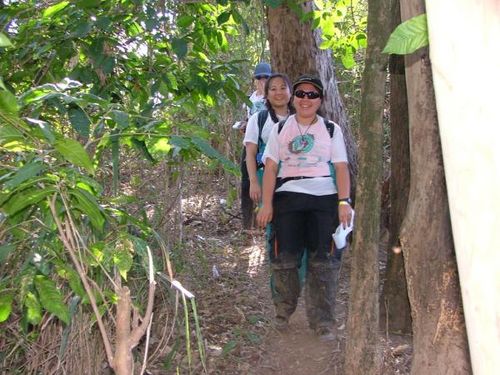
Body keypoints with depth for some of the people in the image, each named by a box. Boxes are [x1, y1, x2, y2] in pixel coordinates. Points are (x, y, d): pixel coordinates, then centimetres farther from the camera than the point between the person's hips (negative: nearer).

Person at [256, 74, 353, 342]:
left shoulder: (332, 130, 13)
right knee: (285, 257, 0)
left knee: (323, 261, -3)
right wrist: (266, 204, -3)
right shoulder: (280, 129, 14)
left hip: (324, 198, 0)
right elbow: (270, 168, 6)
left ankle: (322, 322, 5)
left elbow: (341, 167, 5)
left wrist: (344, 201, -8)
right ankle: (283, 313, 19)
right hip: (288, 196, 0)